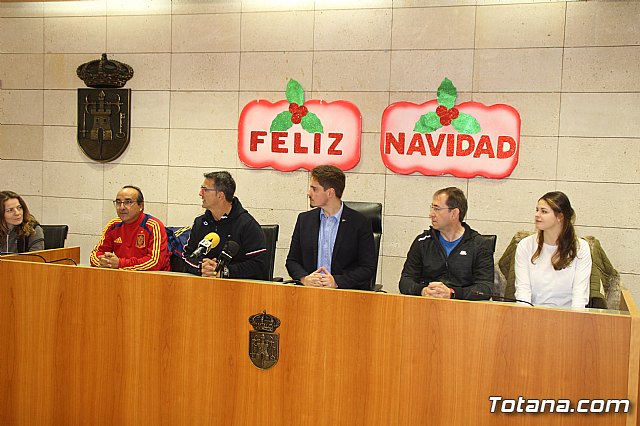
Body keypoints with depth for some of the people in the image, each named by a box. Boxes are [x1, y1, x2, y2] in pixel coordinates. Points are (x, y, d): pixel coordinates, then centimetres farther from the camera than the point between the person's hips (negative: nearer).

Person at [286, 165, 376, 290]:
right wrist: (304, 278, -7)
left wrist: (336, 282, -15)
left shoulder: (360, 223, 0)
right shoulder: (304, 219, 12)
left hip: (347, 292, -1)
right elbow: (292, 260, 13)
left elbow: (368, 268, -3)